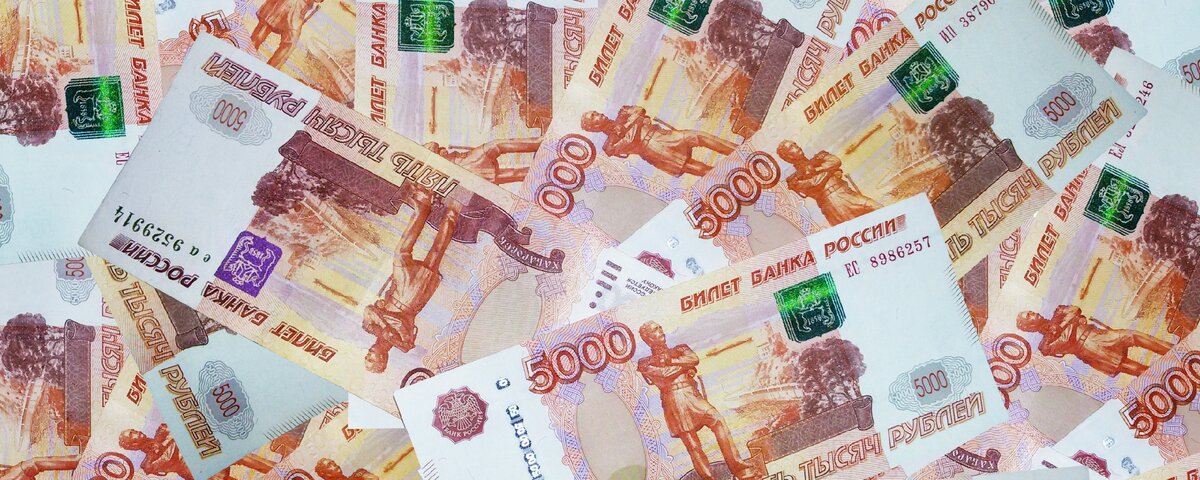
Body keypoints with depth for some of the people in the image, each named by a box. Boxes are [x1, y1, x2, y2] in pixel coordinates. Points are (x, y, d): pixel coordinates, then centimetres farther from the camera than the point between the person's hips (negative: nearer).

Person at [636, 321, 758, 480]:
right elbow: (664, 375, -6)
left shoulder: (678, 350, 23)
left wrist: (671, 361, -3)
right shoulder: (646, 363, 11)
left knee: (718, 420, -19)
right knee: (692, 444, -7)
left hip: (693, 396, 3)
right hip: (675, 400, -3)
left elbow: (695, 359, 2)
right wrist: (684, 365, 6)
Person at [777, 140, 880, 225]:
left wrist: (816, 169, 0)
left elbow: (836, 161, 4)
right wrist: (829, 169, 5)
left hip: (849, 194, 5)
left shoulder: (819, 158, 23)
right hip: (832, 203, -5)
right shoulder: (795, 180, 9)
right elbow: (816, 183, -6)